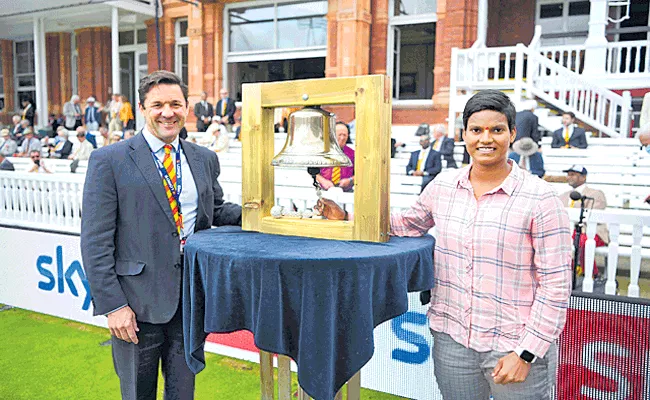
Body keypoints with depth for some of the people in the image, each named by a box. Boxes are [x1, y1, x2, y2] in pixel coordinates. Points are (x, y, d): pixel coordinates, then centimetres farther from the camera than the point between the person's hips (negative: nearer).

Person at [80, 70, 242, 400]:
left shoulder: (205, 159, 7)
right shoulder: (108, 161, -7)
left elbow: (217, 210, 19)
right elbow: (96, 242, -9)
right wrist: (112, 305, -14)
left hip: (193, 296, 4)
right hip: (138, 299, -3)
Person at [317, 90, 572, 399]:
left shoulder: (539, 197, -11)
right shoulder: (444, 185, 1)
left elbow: (556, 283, -11)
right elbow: (408, 224, 16)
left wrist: (526, 353, -13)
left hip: (514, 347, -3)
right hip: (452, 339, 4)